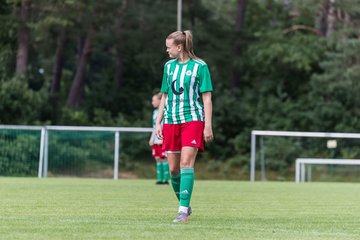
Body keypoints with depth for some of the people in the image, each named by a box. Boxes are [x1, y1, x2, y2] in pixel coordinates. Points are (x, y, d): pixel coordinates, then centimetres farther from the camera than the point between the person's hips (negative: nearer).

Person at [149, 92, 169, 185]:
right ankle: (160, 179, 8)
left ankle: (165, 179, -5)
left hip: (163, 140, -8)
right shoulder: (155, 112, 17)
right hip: (156, 140, 8)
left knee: (163, 158, -8)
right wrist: (152, 138, 18)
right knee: (157, 158, 5)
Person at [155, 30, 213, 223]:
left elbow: (207, 98, -3)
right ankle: (184, 204, 22)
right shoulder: (169, 66, 12)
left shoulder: (199, 66, -2)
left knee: (186, 163, -16)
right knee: (173, 168, 3)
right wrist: (158, 123, 12)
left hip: (193, 120, -5)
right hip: (171, 121, 5)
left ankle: (183, 210, -16)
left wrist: (208, 125, -8)